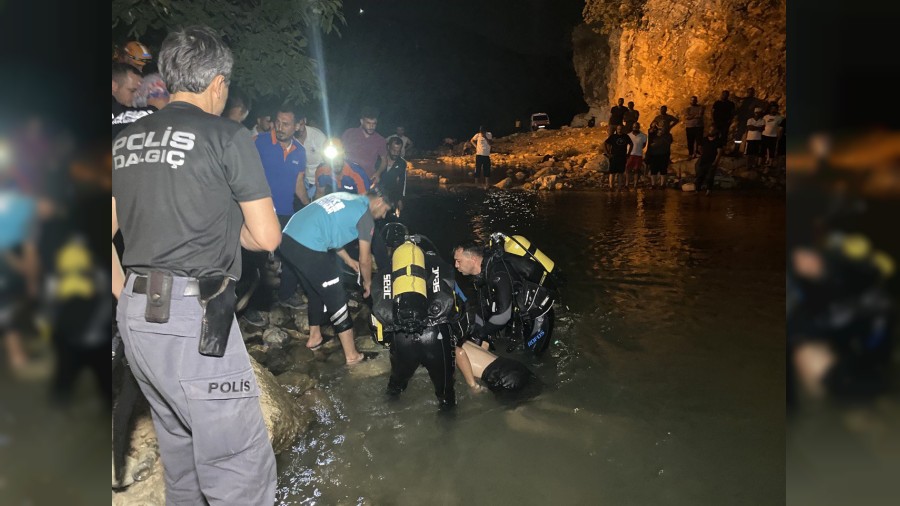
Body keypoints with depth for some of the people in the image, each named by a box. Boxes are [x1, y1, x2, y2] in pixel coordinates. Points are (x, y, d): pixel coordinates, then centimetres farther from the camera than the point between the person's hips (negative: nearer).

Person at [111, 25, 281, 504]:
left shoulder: (125, 139, 11)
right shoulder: (226, 136, -6)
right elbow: (267, 237, -4)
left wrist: (127, 301, 20)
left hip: (135, 316, 8)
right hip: (193, 319, -8)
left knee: (179, 447, 23)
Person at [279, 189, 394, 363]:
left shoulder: (344, 198, 23)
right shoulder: (365, 213, 0)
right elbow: (365, 260, 5)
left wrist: (347, 259, 37)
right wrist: (367, 282, 23)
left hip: (288, 239, 9)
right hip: (308, 249, -9)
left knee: (316, 293, 27)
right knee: (336, 300, 3)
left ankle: (315, 337, 43)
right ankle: (352, 355, 11)